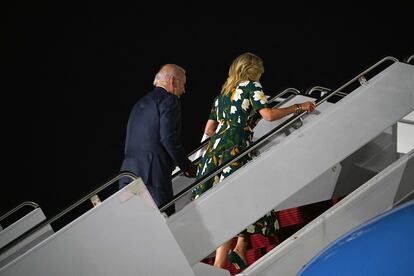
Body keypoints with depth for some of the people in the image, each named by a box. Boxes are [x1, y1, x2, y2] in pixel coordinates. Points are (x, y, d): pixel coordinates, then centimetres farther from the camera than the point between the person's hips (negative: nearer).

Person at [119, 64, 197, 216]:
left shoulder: (141, 103, 25)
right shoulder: (169, 100, -1)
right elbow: (169, 138, -12)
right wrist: (187, 167, -1)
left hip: (128, 174, 8)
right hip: (153, 174, -8)